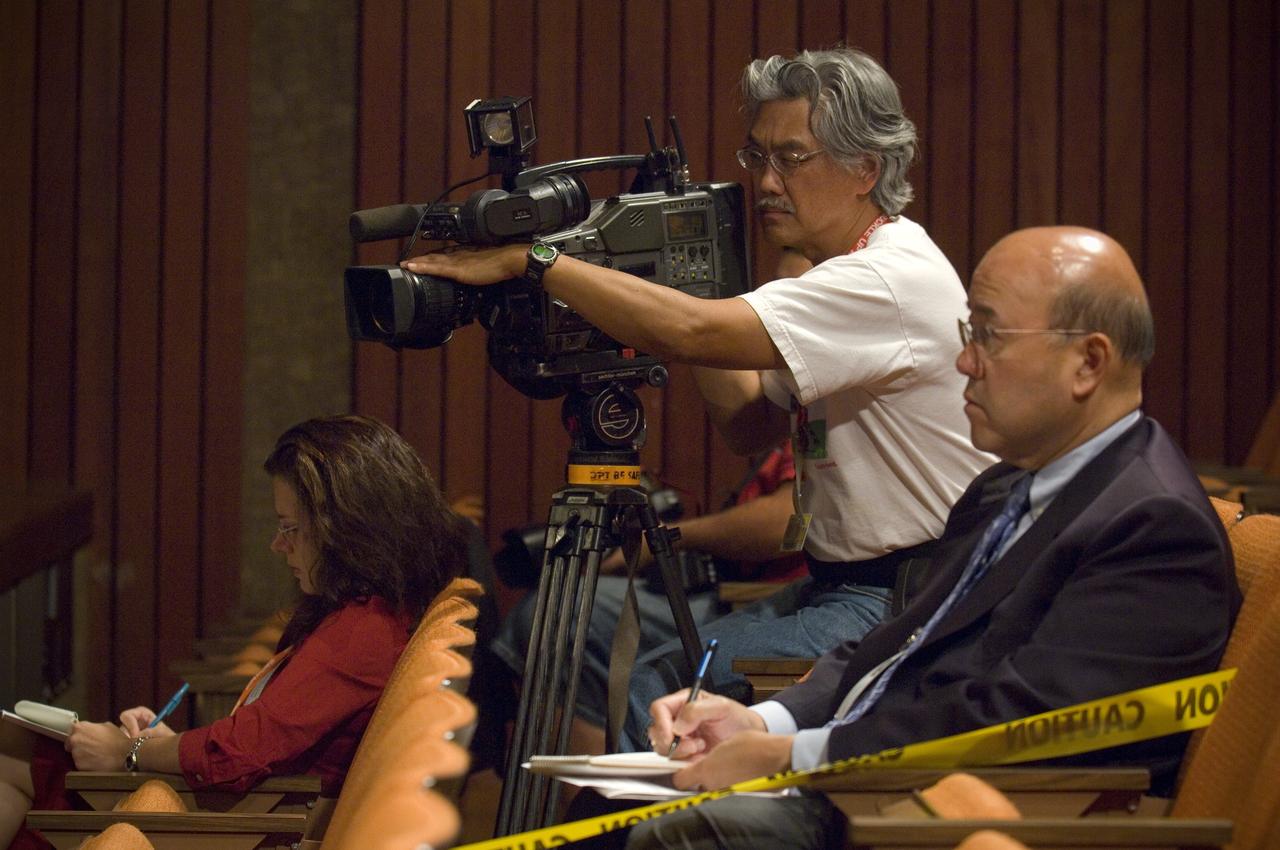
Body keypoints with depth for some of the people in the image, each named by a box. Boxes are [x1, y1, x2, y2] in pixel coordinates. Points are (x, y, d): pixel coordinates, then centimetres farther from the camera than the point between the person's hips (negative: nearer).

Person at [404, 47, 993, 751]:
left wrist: (529, 261, -23)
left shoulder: (899, 278, -19)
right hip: (835, 587, 10)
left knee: (657, 691, -19)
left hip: (906, 604, -10)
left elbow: (693, 333, -29)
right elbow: (750, 426, 18)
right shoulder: (838, 280, 14)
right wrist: (677, 276, 8)